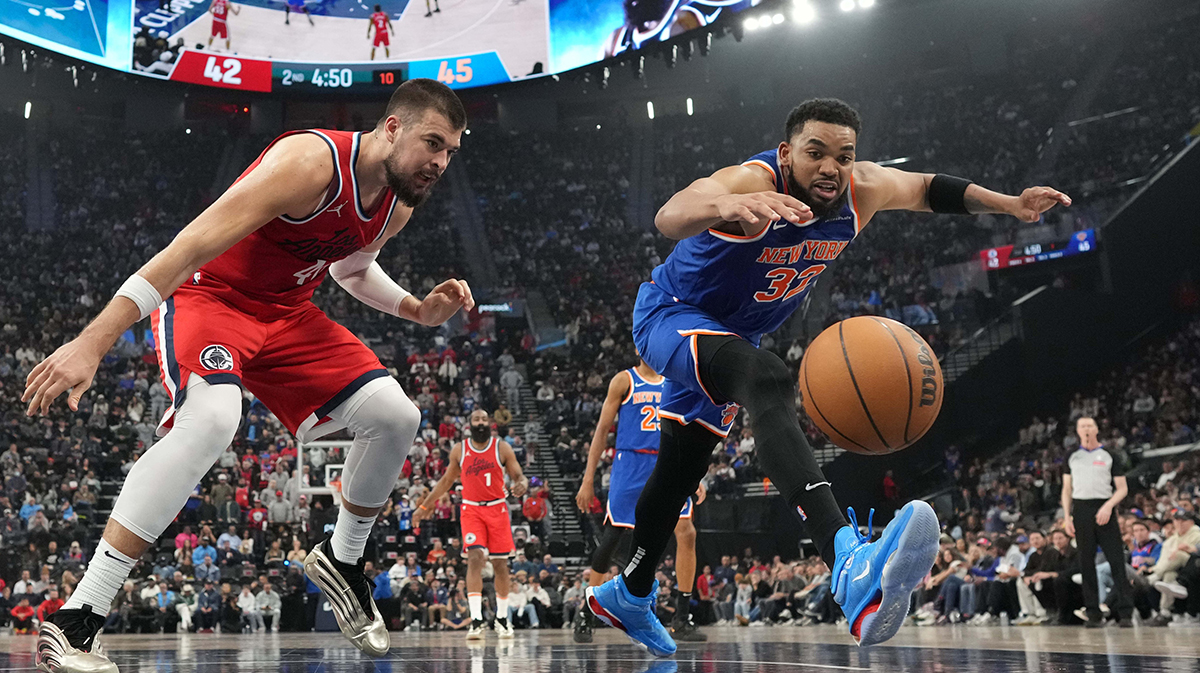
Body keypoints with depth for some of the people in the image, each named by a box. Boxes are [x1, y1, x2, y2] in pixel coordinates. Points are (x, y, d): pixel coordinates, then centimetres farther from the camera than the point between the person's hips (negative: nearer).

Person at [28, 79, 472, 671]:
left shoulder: (398, 206, -1)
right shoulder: (310, 162, -28)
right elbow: (195, 243, -34)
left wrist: (418, 310, 3)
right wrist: (92, 342, -38)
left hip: (286, 313, 8)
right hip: (207, 295, -7)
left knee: (395, 416, -6)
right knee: (211, 419, -35)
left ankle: (341, 560, 19)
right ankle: (73, 621, -30)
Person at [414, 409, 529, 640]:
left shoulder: (502, 448, -1)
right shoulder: (459, 450, 3)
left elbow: (518, 476, -1)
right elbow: (447, 480, 14)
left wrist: (522, 485, -26)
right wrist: (425, 506, 15)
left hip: (497, 509, 1)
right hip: (471, 509, 0)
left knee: (500, 563, 5)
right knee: (475, 558, -17)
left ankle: (502, 618, 21)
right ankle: (476, 621, -21)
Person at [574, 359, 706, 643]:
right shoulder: (624, 380, 1)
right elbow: (602, 430, -1)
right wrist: (588, 480, -7)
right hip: (630, 466, -4)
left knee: (686, 532, -11)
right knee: (612, 537, -5)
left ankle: (681, 620, -4)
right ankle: (586, 614, 13)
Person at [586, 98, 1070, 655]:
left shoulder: (862, 191, -13)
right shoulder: (752, 184, -33)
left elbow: (930, 189, 8)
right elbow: (669, 217, -55)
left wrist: (1009, 204, -7)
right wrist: (726, 205, -77)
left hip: (734, 335, 8)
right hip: (673, 316, -8)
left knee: (681, 472, 22)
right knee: (769, 383, -38)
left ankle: (628, 594, 46)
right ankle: (852, 569, -56)